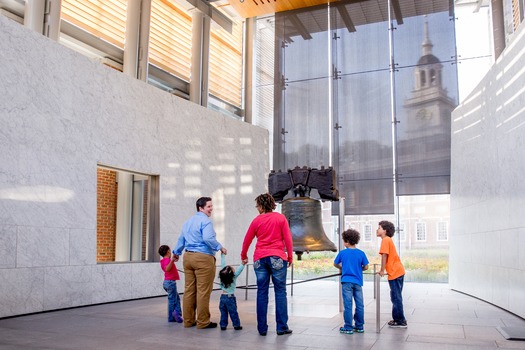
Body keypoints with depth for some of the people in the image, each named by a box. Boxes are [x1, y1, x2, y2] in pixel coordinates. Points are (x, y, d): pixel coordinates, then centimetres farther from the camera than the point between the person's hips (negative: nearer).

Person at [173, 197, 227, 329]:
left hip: (188, 257, 9)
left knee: (189, 290, 11)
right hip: (203, 258, -9)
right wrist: (220, 247, -10)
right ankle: (203, 322, 3)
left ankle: (188, 320, 17)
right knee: (203, 291, -2)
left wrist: (176, 253, 41)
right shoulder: (205, 221, -9)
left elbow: (181, 240, 28)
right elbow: (208, 238, -23)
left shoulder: (188, 222, 18)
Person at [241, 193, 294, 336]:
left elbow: (247, 240, 13)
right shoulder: (280, 218, 1)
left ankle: (262, 328, 9)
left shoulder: (257, 220, 5)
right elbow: (287, 239, -2)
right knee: (280, 292, 3)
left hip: (260, 258, 2)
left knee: (262, 293, 6)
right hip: (277, 257, -2)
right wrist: (290, 256, 7)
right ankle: (282, 327, 3)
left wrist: (244, 256, 28)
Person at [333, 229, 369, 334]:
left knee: (348, 305, 1)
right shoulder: (361, 253, 1)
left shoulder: (342, 253, -1)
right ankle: (359, 326, 18)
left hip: (347, 282, -2)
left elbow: (335, 264, 12)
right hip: (358, 282, 2)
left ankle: (348, 327, 3)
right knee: (359, 305, 10)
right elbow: (366, 267, 3)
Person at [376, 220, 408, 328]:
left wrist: (382, 270, -10)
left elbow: (384, 256, -16)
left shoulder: (385, 240, -11)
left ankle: (400, 321, 2)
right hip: (398, 271, 10)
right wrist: (384, 270, 17)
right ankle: (398, 319, 22)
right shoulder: (389, 240, 17)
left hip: (395, 273, -10)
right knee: (396, 297, 15)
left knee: (396, 298, -4)